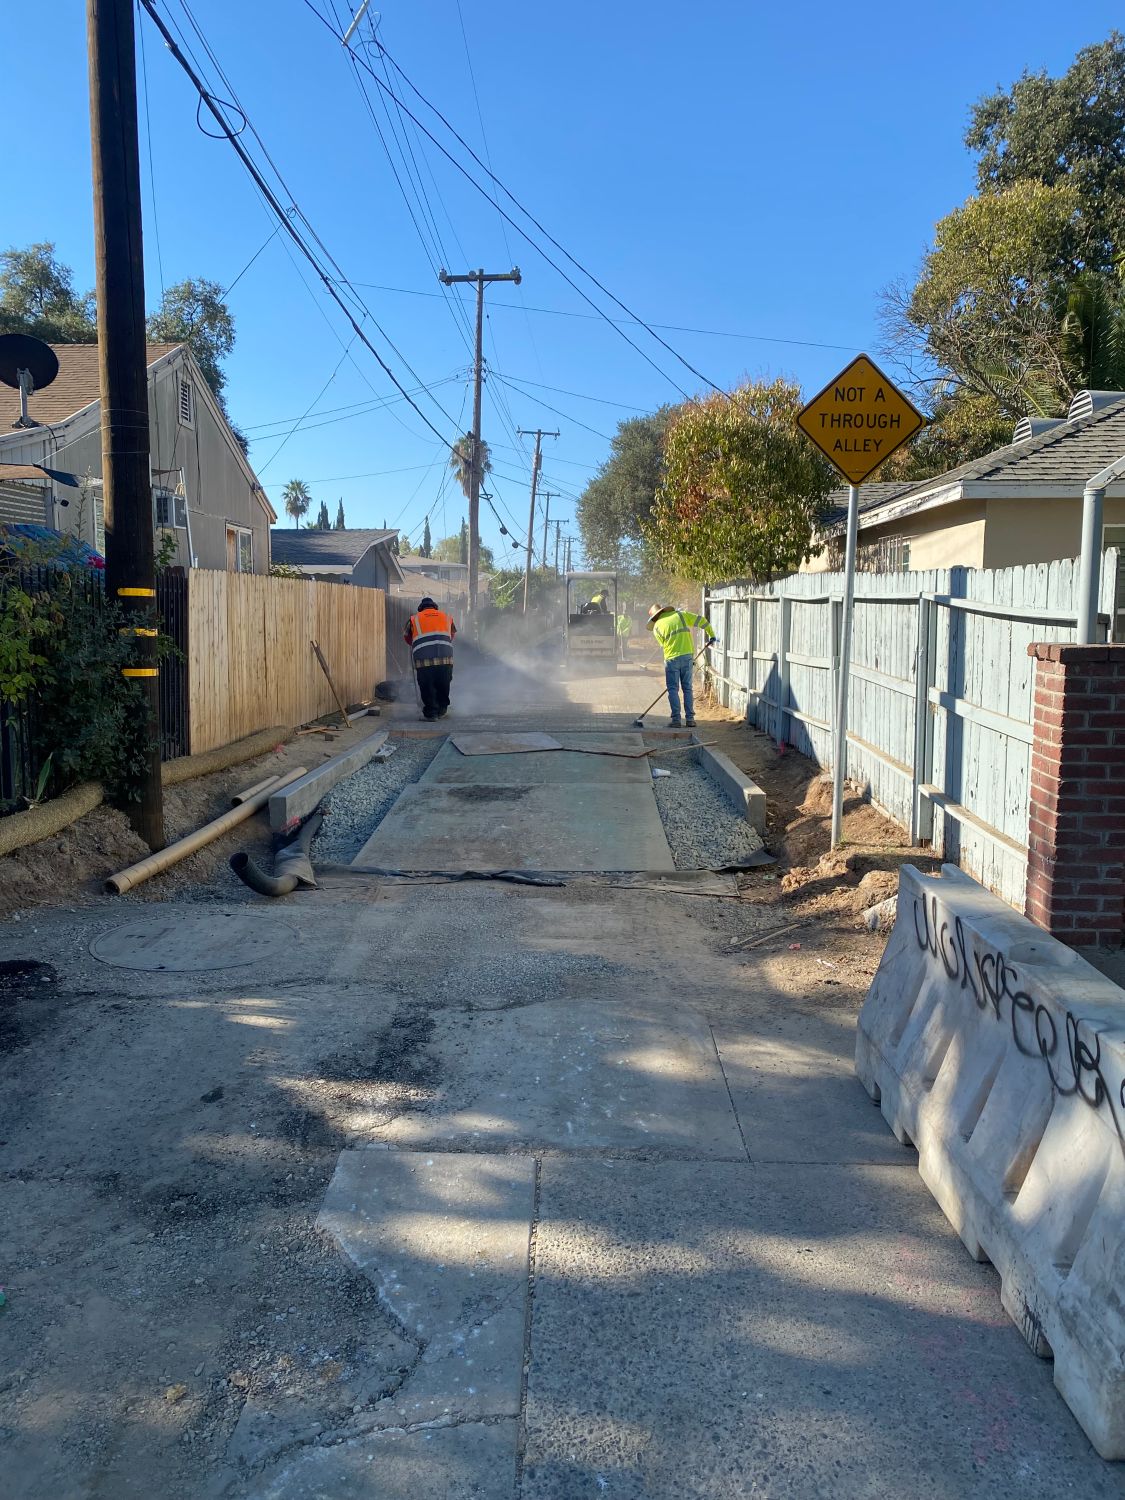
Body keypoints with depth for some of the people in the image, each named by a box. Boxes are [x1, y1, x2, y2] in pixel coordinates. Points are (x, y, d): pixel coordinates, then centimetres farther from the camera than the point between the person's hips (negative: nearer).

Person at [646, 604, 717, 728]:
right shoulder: (680, 614, 10)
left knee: (673, 690, 5)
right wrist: (711, 635, 16)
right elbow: (701, 620, 7)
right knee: (687, 688, 10)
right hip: (688, 656, 2)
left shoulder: (656, 627, 5)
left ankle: (676, 719, 0)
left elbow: (664, 645, 7)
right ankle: (690, 718, 9)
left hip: (672, 659, -2)